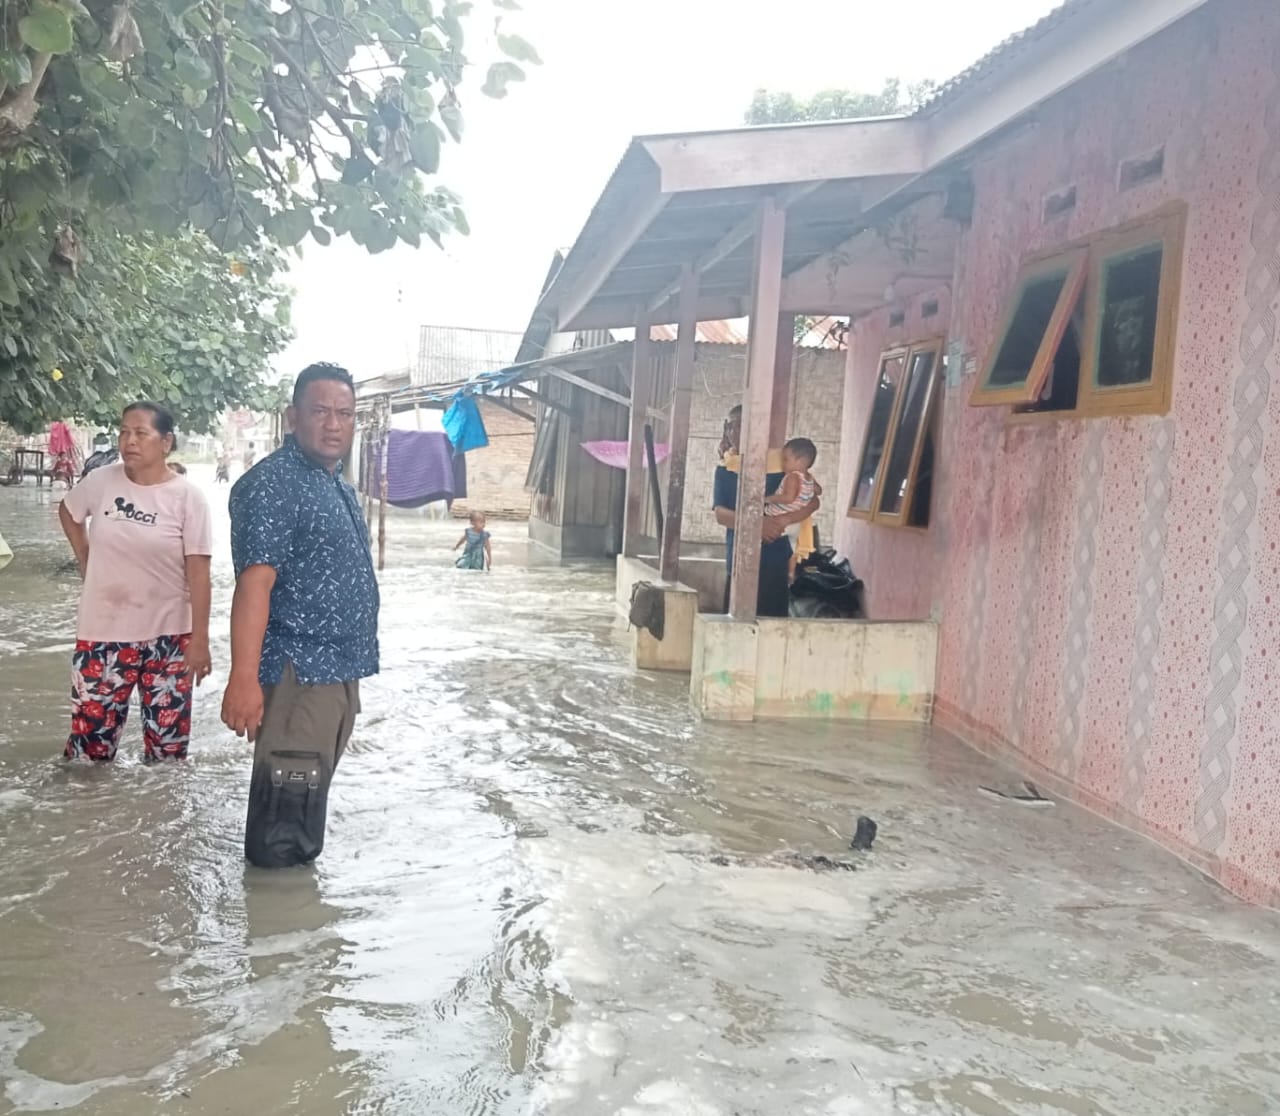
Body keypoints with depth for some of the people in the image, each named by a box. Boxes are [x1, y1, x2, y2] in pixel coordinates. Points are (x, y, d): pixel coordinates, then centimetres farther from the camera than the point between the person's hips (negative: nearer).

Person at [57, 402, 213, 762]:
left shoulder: (187, 497, -10)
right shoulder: (101, 481, -2)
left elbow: (198, 572, -11)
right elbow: (67, 511, 21)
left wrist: (200, 640, -12)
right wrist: (85, 559, 10)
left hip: (168, 637, -2)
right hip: (103, 633, 2)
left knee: (168, 740, 9)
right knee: (90, 735, 7)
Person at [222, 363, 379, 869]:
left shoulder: (338, 486, 15)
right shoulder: (272, 483, -15)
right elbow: (254, 583, -24)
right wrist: (244, 678, -31)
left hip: (339, 671, 10)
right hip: (298, 673, -9)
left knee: (312, 793, 19)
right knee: (287, 801, -4)